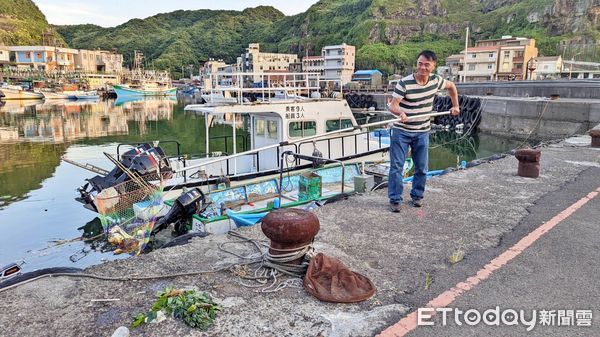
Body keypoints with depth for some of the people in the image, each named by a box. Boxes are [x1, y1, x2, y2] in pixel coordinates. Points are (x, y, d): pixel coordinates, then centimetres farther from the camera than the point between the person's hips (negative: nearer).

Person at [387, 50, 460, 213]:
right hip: (401, 131, -4)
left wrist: (456, 106, 17)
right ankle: (395, 200, 5)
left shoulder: (436, 80, -2)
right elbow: (393, 105, -22)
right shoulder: (404, 83, -17)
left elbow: (451, 86, 19)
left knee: (422, 167, 9)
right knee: (396, 166, -4)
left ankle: (417, 196, 25)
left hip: (422, 132, 4)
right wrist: (400, 112, -42)